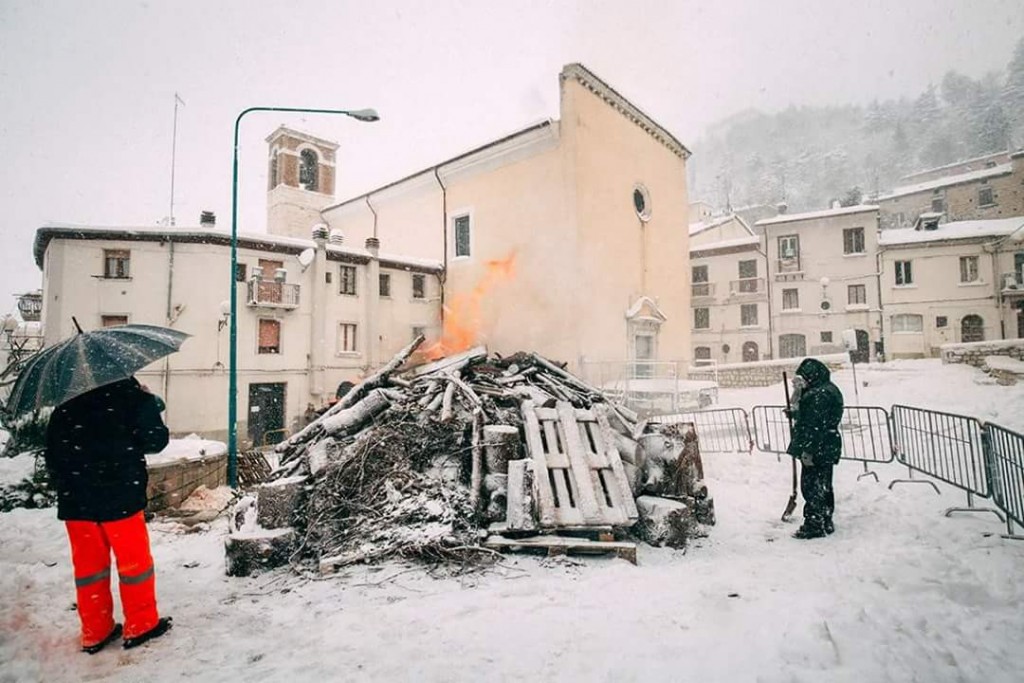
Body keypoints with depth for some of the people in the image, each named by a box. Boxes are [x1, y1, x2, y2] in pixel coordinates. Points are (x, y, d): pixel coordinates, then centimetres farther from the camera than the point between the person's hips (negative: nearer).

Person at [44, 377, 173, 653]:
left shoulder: (65, 404, 8)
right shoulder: (133, 394, -9)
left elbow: (52, 453, 11)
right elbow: (155, 441, -10)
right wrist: (150, 407, 8)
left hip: (75, 499, 5)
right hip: (121, 495, -5)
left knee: (88, 564, 15)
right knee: (134, 560, 8)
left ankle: (95, 632, 24)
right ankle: (140, 625, 18)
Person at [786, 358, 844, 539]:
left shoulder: (820, 394, -20)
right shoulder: (827, 390, 14)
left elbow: (816, 426, -23)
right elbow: (802, 413, 21)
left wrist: (808, 451, -22)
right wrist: (799, 390, 11)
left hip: (817, 449, -11)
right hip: (827, 449, 11)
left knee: (812, 487, -2)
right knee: (823, 487, 18)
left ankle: (814, 526, 6)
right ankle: (825, 523, 29)